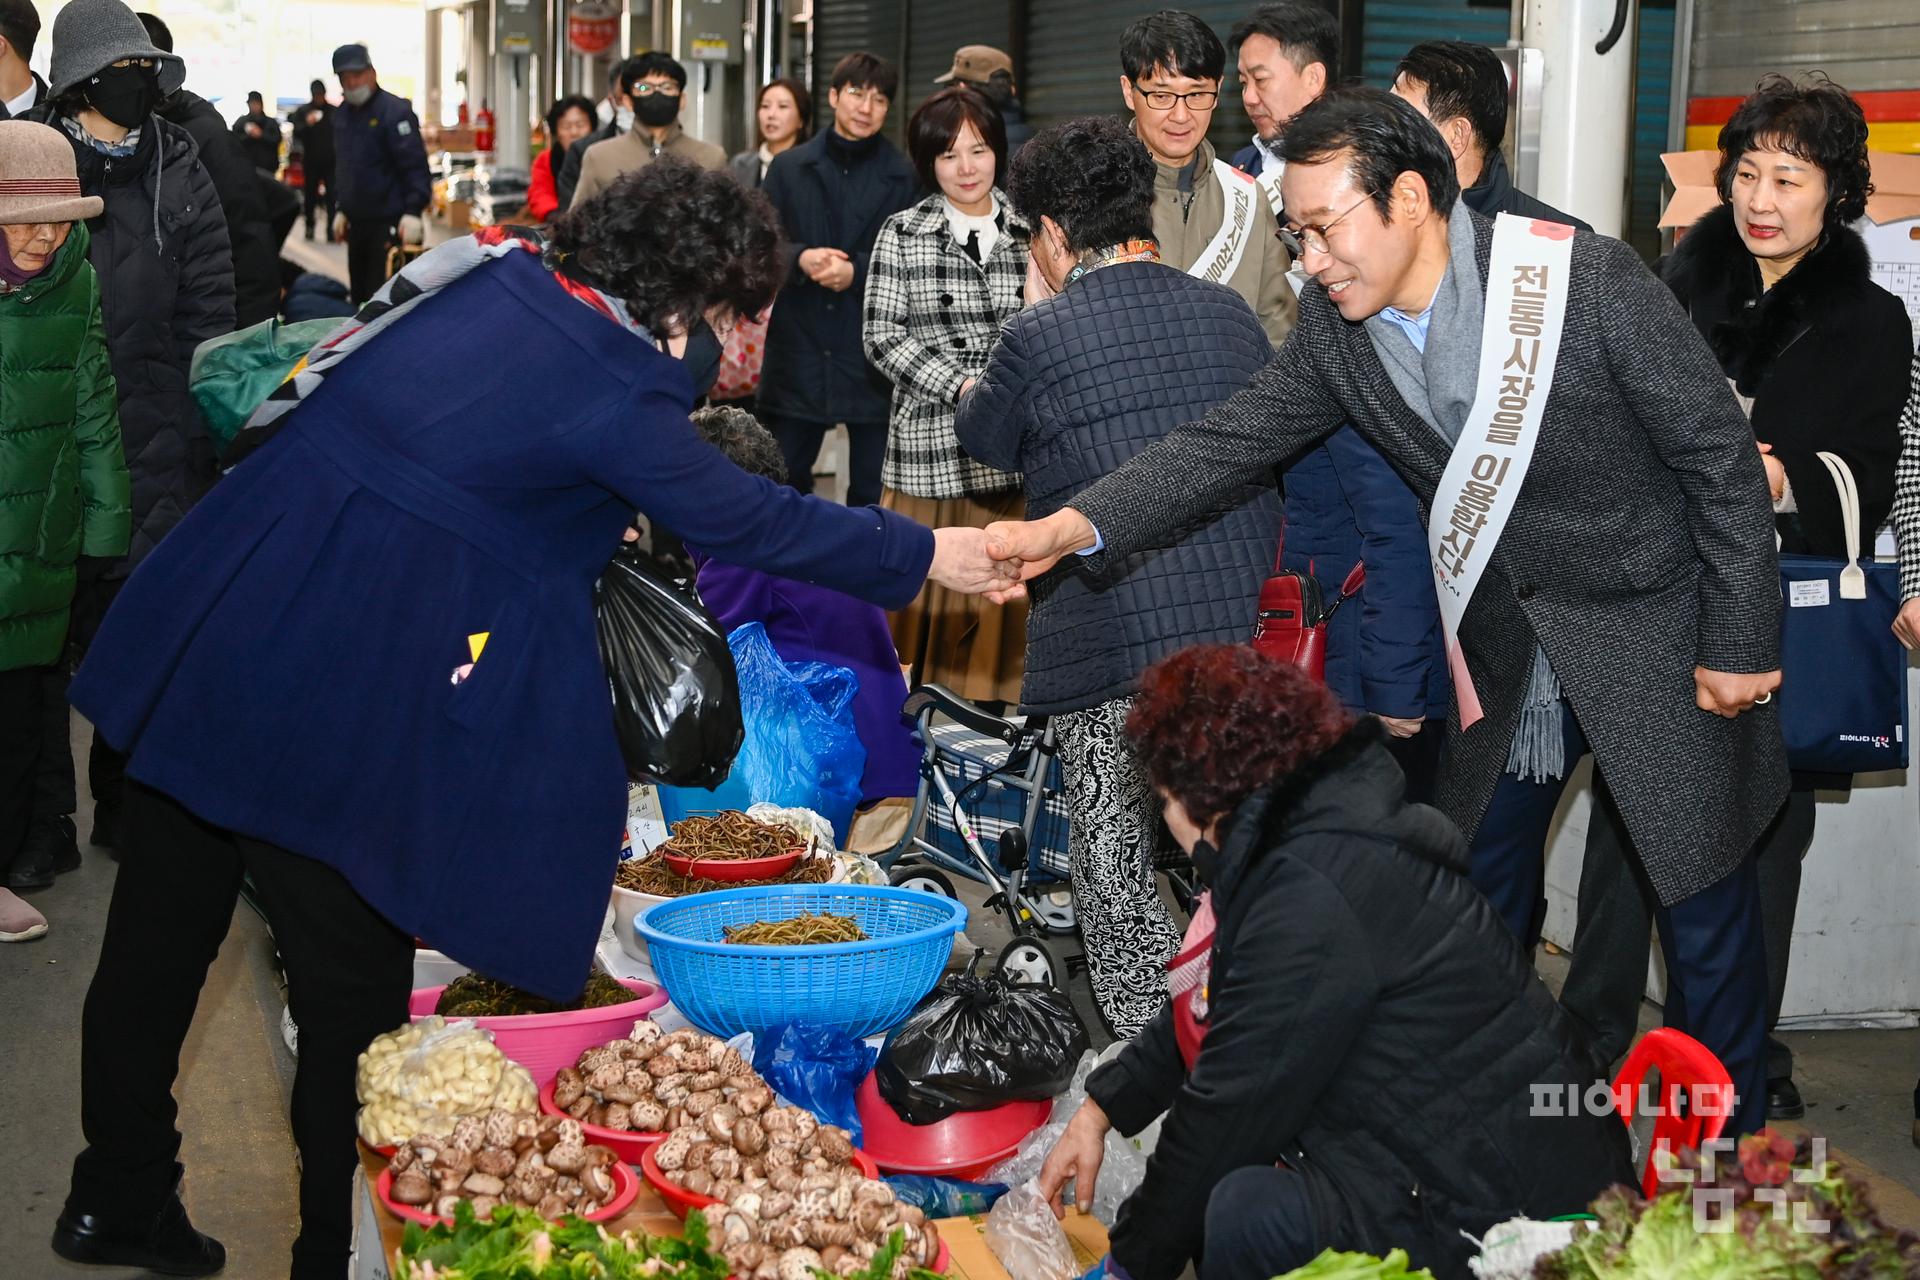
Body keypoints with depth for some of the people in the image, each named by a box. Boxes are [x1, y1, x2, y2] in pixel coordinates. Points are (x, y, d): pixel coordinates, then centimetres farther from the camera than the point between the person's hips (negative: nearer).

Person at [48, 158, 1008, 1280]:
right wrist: (926, 555, 7)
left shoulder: (484, 267, 7)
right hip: (331, 705, -8)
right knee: (357, 988, 7)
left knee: (161, 939, 19)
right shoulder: (613, 388, -14)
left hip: (202, 627, 9)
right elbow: (748, 519, -4)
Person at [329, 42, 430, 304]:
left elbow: (415, 166, -16)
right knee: (360, 293, 13)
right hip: (356, 221, 8)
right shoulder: (342, 115, 14)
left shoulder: (395, 111, -11)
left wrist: (412, 212, -23)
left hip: (390, 224, -8)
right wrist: (341, 209, 21)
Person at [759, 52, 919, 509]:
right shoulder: (788, 167, 9)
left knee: (874, 490, 5)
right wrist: (800, 258, -13)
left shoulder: (904, 176, 0)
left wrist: (858, 270, -18)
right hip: (799, 346, 2)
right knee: (781, 478, 8)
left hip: (875, 351, -2)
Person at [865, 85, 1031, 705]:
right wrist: (964, 387, -12)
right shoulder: (902, 234, 3)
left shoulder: (1029, 231, 10)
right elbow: (882, 334, -2)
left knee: (1006, 606, 3)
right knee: (930, 605, 0)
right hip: (930, 444, -2)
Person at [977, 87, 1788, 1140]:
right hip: (1505, 648, 5)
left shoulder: (1589, 280, -23)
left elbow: (1721, 457, -16)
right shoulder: (1336, 327, -7)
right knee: (1473, 906, 14)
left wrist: (1740, 645, -13)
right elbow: (1229, 441, -9)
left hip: (1656, 633, -5)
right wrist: (1076, 527, -25)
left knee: (1704, 913, 7)